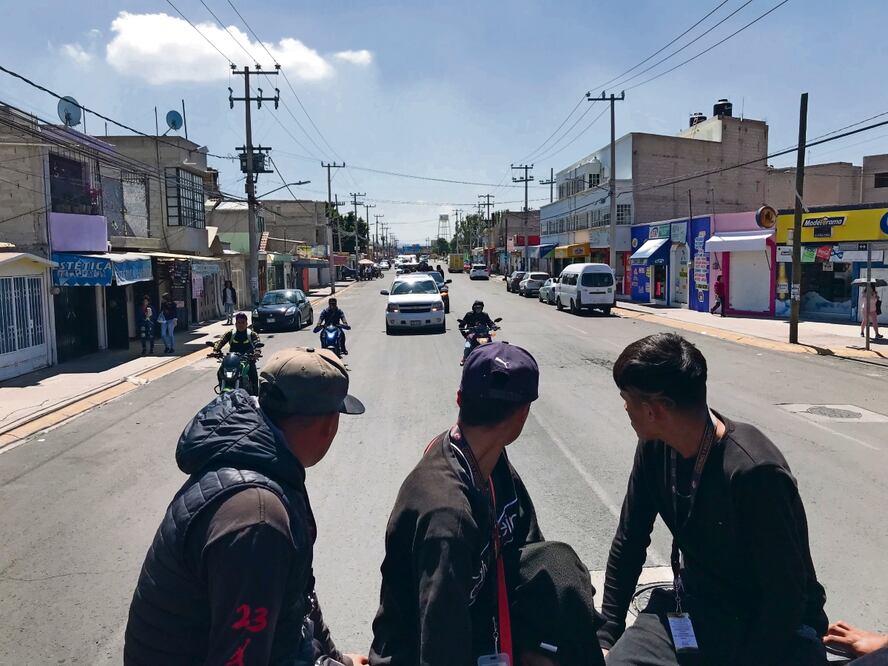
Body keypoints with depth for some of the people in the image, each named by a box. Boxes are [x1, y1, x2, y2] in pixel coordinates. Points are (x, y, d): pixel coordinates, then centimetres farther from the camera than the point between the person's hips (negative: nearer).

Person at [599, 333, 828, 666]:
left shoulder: (753, 472, -28)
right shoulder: (654, 446, -8)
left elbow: (787, 596, -20)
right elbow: (628, 543, 3)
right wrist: (608, 634, 3)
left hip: (773, 627, -4)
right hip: (691, 607, 4)